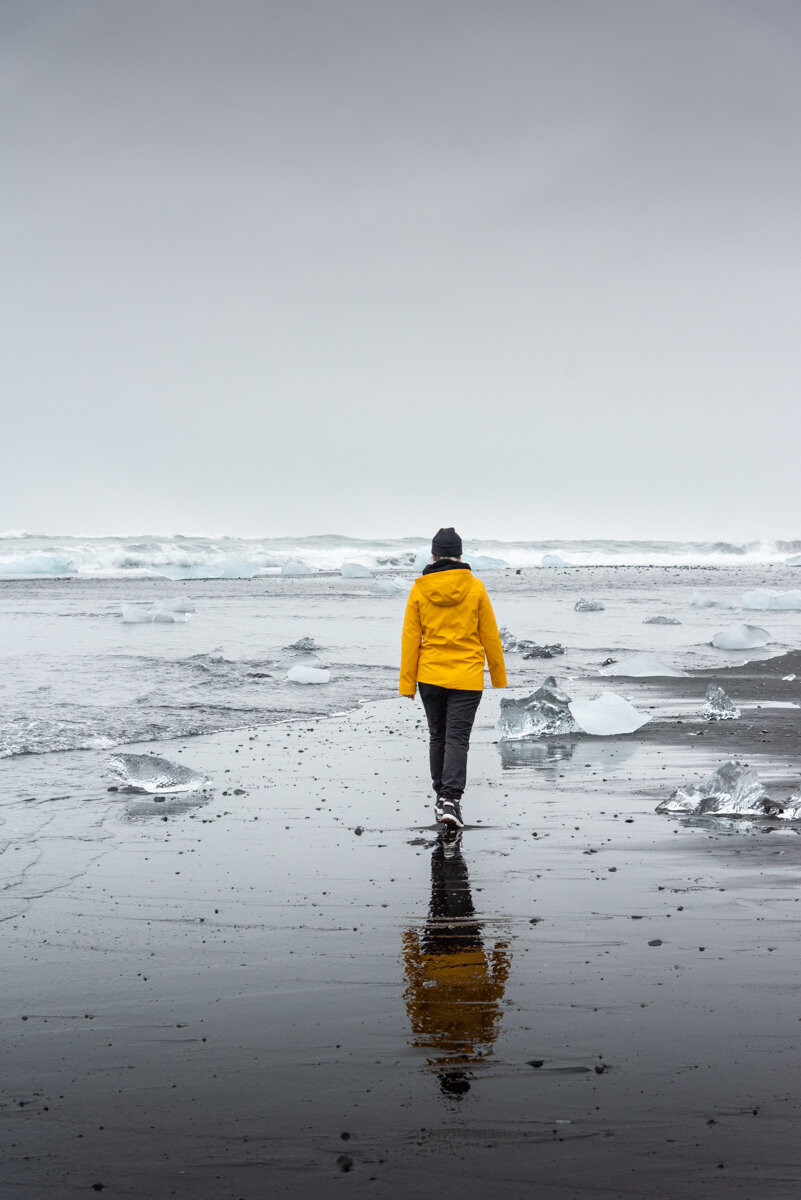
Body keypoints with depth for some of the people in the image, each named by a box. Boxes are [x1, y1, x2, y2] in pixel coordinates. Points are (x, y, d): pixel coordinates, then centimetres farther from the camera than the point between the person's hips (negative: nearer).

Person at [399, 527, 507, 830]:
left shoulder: (419, 589, -2)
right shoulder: (475, 588, -4)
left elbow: (410, 639, -2)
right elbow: (490, 637, 1)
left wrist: (407, 684, 4)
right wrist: (499, 678, 11)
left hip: (430, 675, 2)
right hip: (467, 678, -2)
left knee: (437, 736, 16)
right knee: (457, 738, -2)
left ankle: (441, 797, 24)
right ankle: (451, 800, -16)